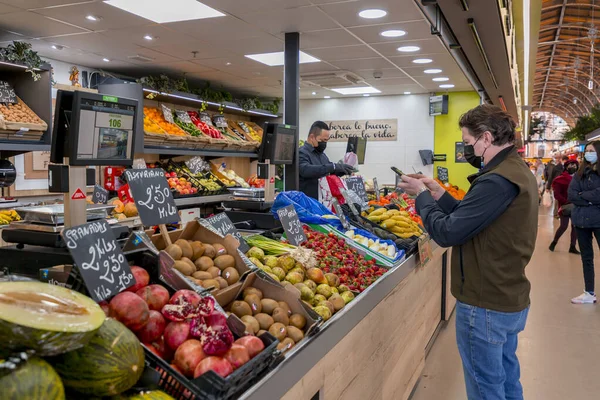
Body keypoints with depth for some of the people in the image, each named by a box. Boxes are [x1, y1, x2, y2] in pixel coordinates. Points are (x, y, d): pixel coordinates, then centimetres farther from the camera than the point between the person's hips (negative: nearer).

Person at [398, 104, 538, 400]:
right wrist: (439, 195, 5)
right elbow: (473, 220, 10)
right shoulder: (518, 171, 7)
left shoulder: (497, 181, -26)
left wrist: (422, 195, -10)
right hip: (510, 299, 10)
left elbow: (446, 233, -24)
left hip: (485, 306, -10)